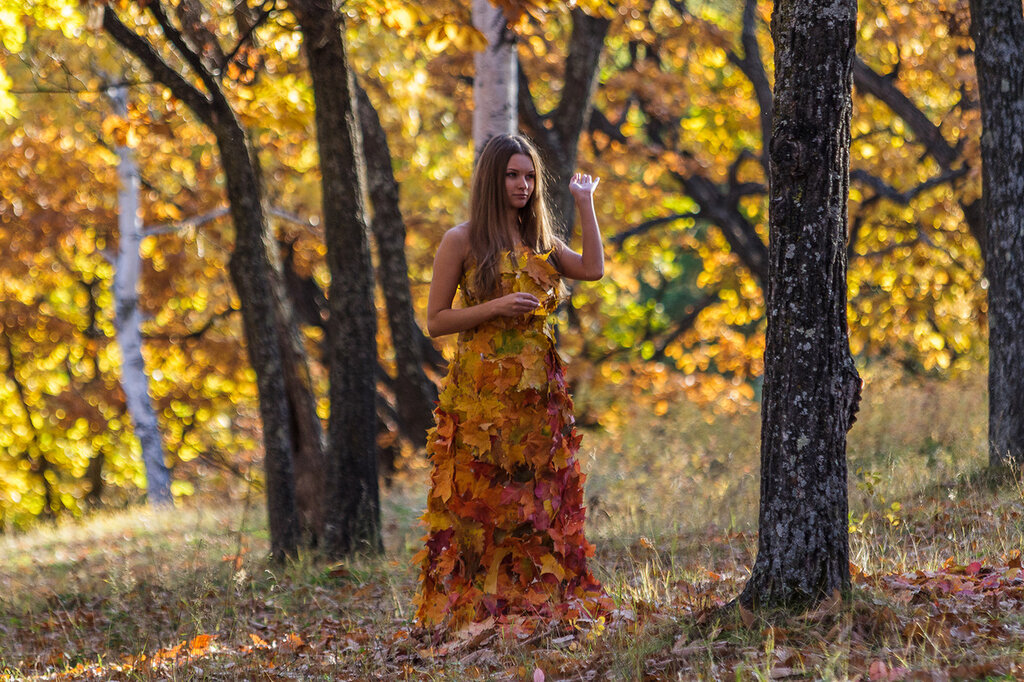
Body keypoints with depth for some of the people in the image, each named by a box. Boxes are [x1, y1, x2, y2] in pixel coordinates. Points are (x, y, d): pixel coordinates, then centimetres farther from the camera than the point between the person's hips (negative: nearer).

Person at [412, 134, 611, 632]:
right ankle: (476, 610, -3)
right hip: (482, 389, -5)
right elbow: (435, 321, -3)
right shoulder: (461, 242, -1)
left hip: (538, 390, 5)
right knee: (480, 501, -6)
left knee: (539, 502, 3)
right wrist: (498, 307, -15)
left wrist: (584, 203, 7)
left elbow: (593, 268, 0)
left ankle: (538, 606, 7)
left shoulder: (538, 240, 15)